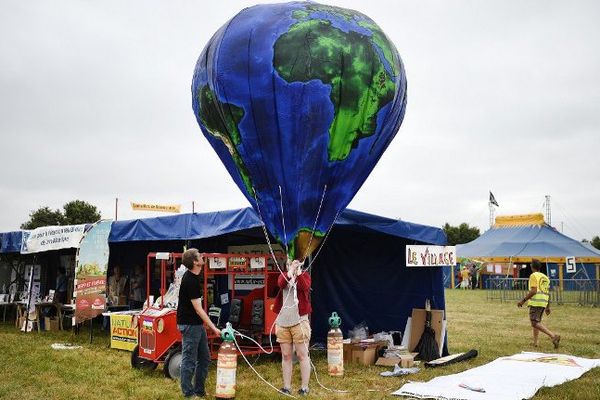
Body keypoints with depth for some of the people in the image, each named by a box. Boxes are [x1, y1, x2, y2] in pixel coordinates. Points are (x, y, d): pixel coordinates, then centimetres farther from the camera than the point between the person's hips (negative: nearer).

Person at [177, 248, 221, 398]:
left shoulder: (193, 276, 8)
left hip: (197, 323, 10)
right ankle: (188, 393, 10)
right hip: (189, 324, -10)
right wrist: (214, 328, -23)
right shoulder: (190, 281, -22)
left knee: (204, 358, 13)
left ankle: (199, 390, 22)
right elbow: (198, 308, -23)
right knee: (189, 360, 0)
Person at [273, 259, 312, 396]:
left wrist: (298, 272, -23)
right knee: (286, 356, 7)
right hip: (283, 322, 3)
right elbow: (281, 284, -14)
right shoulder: (283, 276, 11)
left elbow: (305, 287, -16)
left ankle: (305, 387, 6)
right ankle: (287, 387, 14)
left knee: (302, 355, -1)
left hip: (299, 321, -2)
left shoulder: (304, 276, 6)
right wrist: (291, 271, -25)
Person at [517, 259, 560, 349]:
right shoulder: (545, 277, 18)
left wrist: (523, 300, -13)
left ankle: (553, 336, -25)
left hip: (535, 302, -9)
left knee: (535, 323, -12)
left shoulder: (533, 276, -7)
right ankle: (535, 343, 17)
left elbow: (533, 291, -17)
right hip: (543, 303, 9)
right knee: (536, 322, 17)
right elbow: (548, 293, 17)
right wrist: (548, 307, 22)